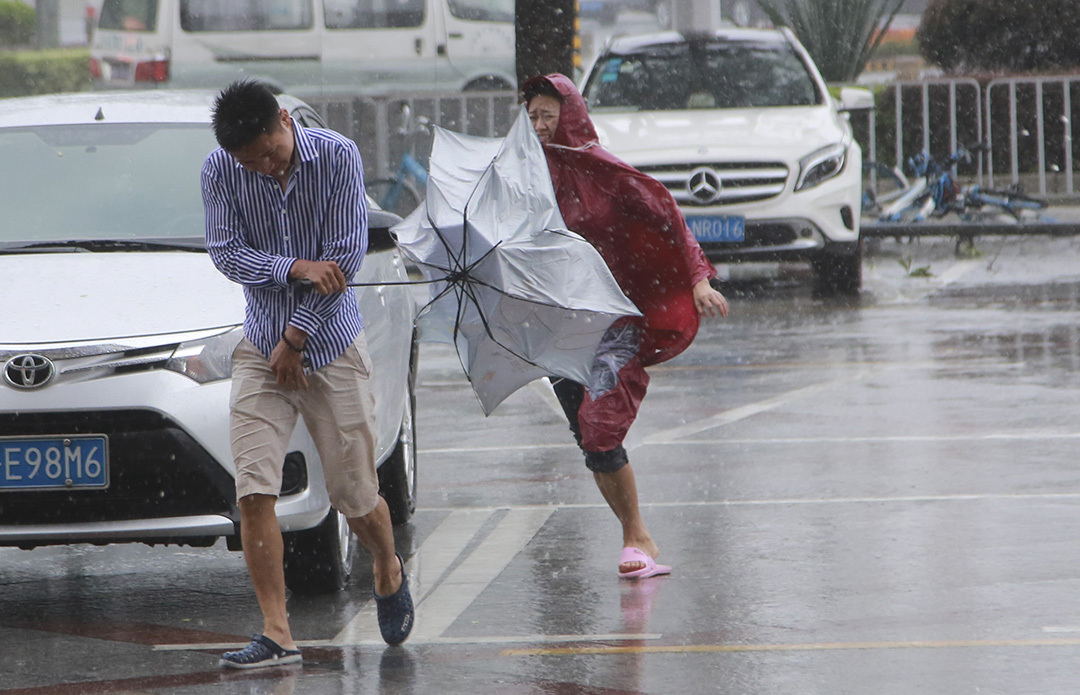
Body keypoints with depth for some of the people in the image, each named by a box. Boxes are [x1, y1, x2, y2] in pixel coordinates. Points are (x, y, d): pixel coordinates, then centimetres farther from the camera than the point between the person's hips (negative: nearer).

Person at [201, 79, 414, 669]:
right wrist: (294, 268, -24)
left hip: (331, 345, -2)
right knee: (254, 490, -11)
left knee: (355, 496, 3)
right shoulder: (220, 170, -5)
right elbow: (226, 251, -7)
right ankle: (277, 636, -8)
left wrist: (296, 338, -11)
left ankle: (389, 572, 36)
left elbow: (347, 254, -11)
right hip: (261, 348, 2)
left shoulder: (337, 155, -11)